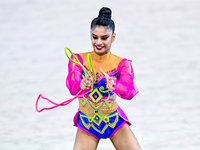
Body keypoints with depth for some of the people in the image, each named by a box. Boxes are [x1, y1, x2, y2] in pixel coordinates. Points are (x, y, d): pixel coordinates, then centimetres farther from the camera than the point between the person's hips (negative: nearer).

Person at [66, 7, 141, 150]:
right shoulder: (79, 60, -9)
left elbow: (129, 91, -27)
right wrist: (82, 85, -50)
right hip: (87, 124, 0)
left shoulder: (121, 64, -10)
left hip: (114, 121, 0)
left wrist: (114, 85, -49)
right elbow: (72, 86, -26)